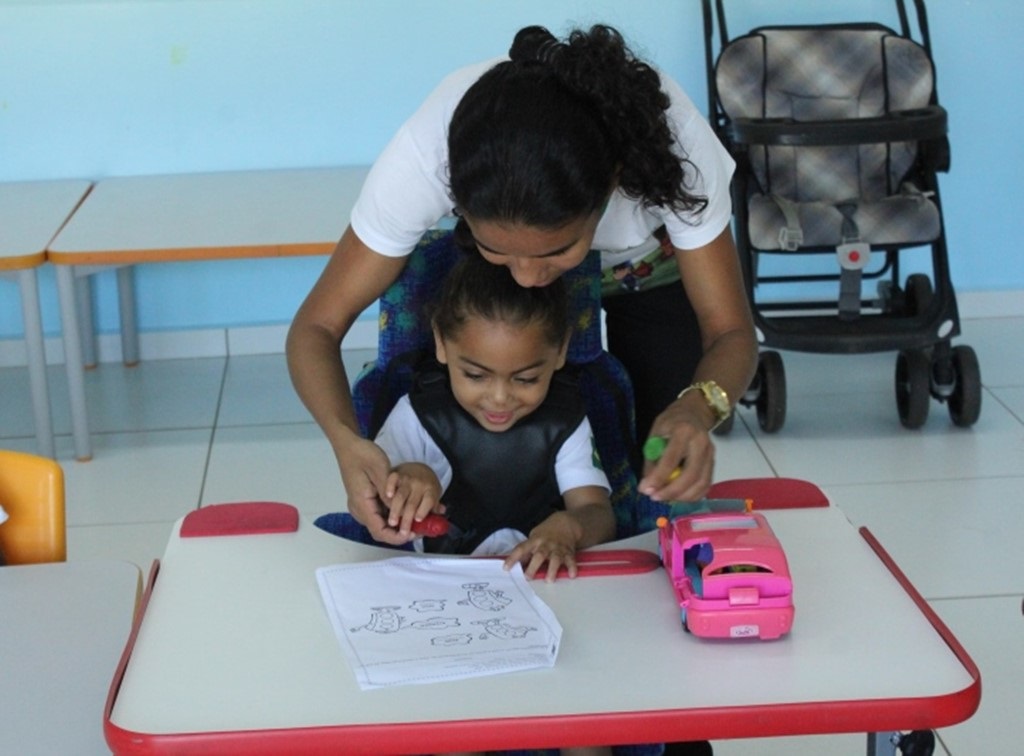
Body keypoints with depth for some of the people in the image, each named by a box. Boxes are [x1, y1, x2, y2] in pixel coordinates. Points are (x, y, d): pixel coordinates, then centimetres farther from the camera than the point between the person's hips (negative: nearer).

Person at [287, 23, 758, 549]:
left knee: (663, 481, -4)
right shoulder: (427, 150, -41)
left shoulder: (667, 137, -43)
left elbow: (731, 332, -30)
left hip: (655, 270, 0)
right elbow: (317, 326, -31)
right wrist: (347, 441, -52)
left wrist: (698, 407, -54)